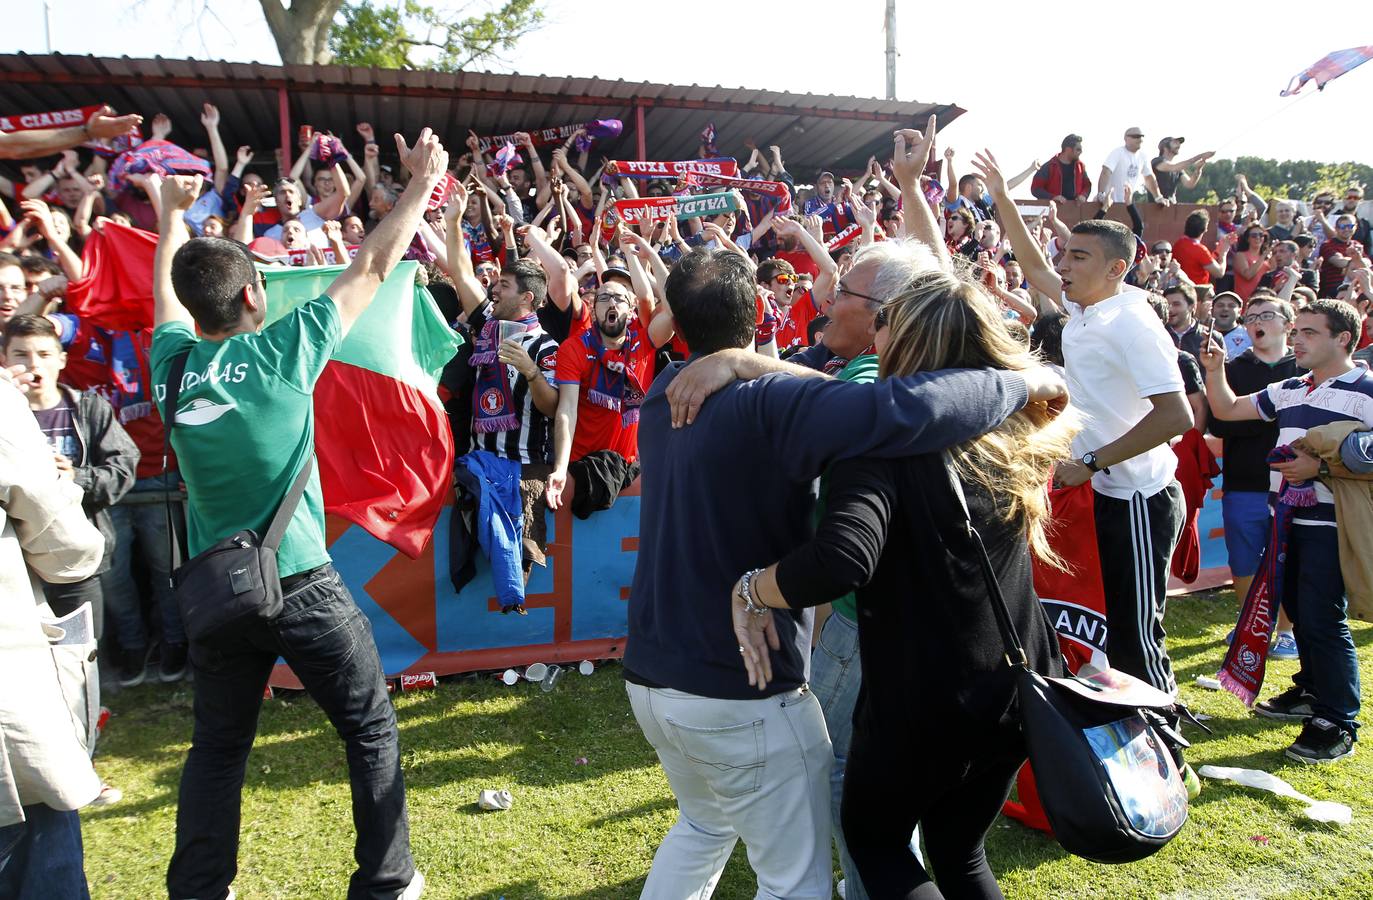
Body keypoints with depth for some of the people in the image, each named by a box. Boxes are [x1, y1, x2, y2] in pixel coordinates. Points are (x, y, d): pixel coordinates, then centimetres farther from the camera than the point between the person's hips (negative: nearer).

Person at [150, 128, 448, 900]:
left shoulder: (172, 364, -1)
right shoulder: (285, 350, -12)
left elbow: (166, 290, 22)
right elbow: (373, 268, -4)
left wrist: (172, 214, 36)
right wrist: (421, 185, 6)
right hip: (300, 584, -4)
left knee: (217, 749, 20)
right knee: (374, 732, 11)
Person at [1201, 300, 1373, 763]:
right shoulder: (1288, 390, 13)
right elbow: (1227, 410, 18)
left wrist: (1321, 468, -25)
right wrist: (1214, 370, 4)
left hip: (1329, 523, -8)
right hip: (1288, 518, 8)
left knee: (1323, 617, -7)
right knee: (1298, 610, 17)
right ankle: (1312, 693, 34)